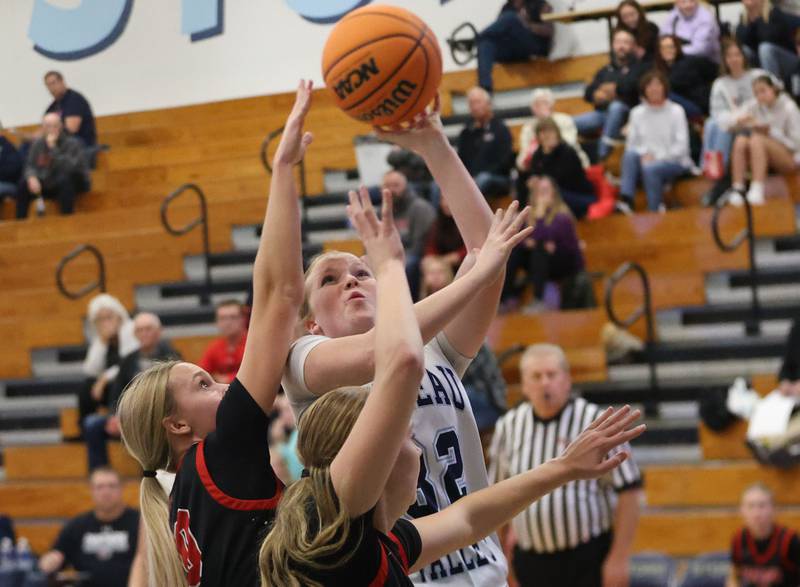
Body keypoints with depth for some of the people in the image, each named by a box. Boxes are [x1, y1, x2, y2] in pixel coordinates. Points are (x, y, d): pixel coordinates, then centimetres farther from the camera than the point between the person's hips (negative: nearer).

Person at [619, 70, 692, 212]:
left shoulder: (676, 111, -2)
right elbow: (631, 144, 6)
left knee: (650, 168, -35)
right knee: (630, 155, -29)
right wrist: (644, 154, -14)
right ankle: (625, 199, -38)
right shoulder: (637, 113, 8)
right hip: (646, 160, 3)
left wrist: (657, 157, -16)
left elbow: (682, 146, -7)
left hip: (675, 162, -3)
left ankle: (655, 210, -28)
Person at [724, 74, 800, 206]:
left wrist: (771, 132, -21)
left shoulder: (789, 108, -9)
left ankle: (757, 190, -42)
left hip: (789, 159, -4)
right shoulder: (754, 106, 2)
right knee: (740, 139, -26)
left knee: (757, 139, -32)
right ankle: (737, 189, -33)